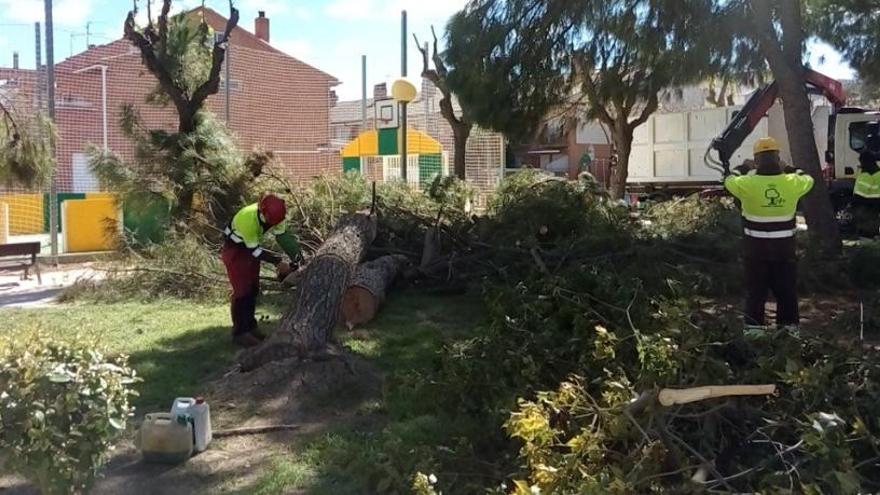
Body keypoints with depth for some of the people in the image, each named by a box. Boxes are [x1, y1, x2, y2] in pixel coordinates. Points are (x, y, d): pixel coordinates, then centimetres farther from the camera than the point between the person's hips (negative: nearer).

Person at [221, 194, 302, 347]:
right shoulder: (247, 218, -38)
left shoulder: (275, 215, -19)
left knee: (253, 289, 10)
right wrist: (278, 262, -27)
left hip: (251, 248, 7)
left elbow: (282, 236, -9)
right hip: (235, 250, -7)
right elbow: (255, 250, -29)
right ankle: (239, 332, -3)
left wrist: (295, 259, -18)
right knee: (242, 290, -10)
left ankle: (250, 327, 20)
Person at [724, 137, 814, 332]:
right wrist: (797, 173, 35)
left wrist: (751, 173, 24)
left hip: (757, 246, -1)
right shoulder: (791, 183, -9)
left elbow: (729, 181, 6)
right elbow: (808, 180, 14)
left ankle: (754, 327, 13)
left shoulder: (747, 184, -15)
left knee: (756, 290, 9)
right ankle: (789, 325, 26)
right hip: (784, 245, 2)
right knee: (786, 289, 16)